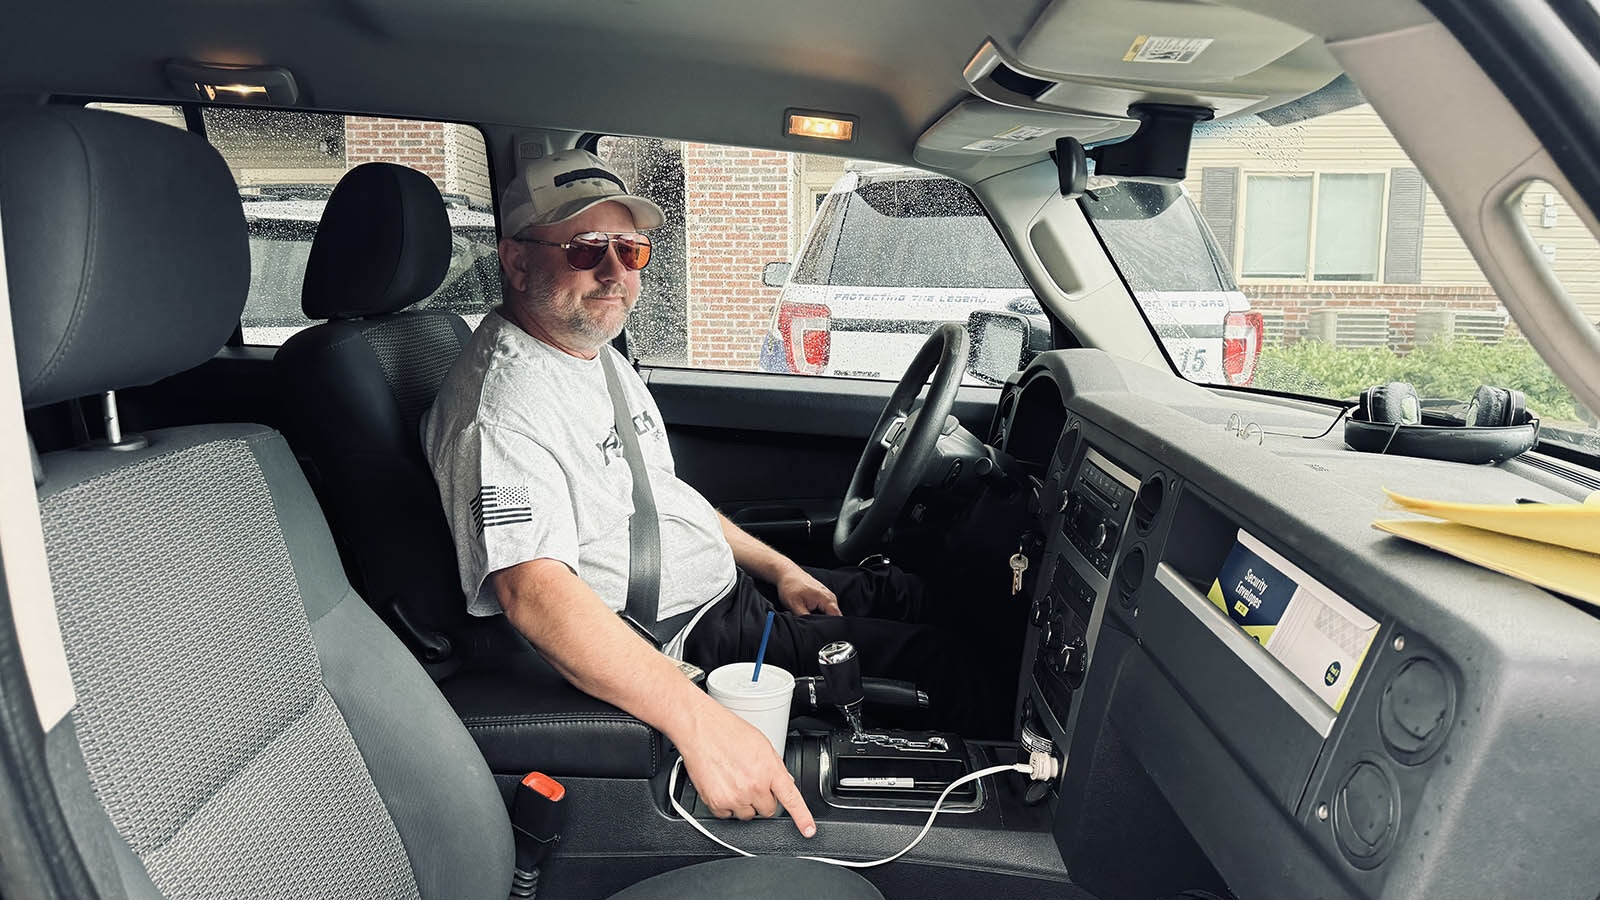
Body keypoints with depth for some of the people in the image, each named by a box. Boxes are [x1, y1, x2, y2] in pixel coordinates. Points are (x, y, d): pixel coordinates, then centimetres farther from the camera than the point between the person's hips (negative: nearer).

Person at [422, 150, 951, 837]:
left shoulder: (600, 355, 8)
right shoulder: (504, 407, -26)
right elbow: (535, 592, -39)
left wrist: (779, 568, 11)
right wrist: (700, 721, -49)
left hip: (733, 585, 10)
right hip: (671, 645, -10)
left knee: (900, 593, 17)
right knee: (911, 653, -5)